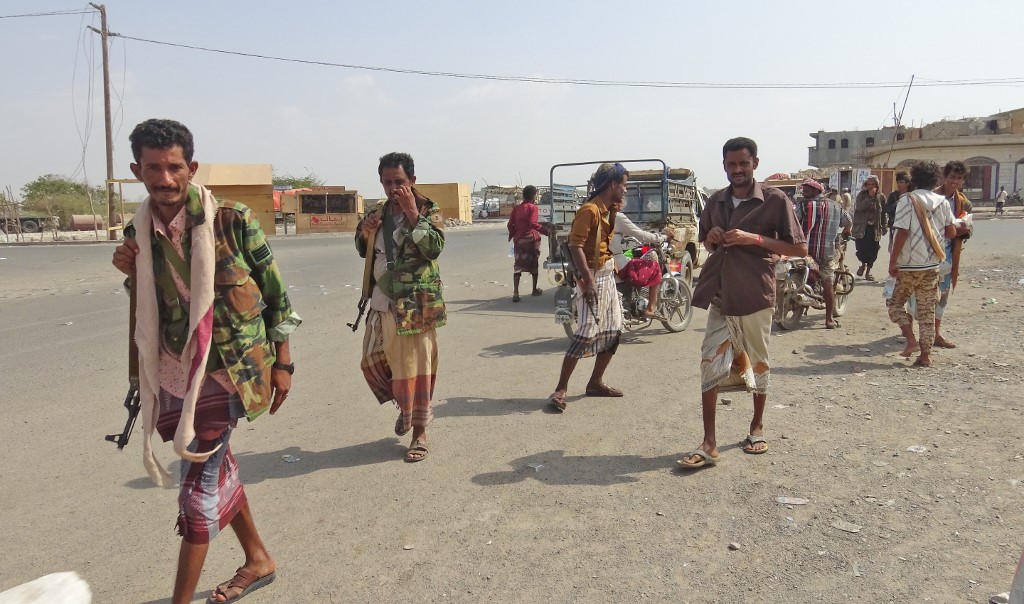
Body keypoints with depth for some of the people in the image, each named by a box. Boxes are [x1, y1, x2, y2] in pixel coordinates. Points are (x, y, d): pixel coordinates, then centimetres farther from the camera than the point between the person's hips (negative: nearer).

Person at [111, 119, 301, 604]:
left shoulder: (232, 221, -13)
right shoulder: (139, 233, 1)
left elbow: (276, 293, -7)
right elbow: (148, 309, 13)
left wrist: (282, 363, -6)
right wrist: (132, 273, -7)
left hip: (226, 369, -6)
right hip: (172, 371, 6)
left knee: (200, 483, -3)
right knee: (216, 468, 18)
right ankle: (258, 560, 38)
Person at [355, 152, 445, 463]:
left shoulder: (429, 211, -6)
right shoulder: (376, 212, 10)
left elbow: (434, 247, -21)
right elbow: (363, 251, 19)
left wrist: (412, 213, -22)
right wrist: (364, 232, -2)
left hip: (414, 306, -6)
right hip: (380, 305, 6)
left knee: (414, 367, -1)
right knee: (372, 363, 14)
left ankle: (419, 432, 13)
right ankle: (406, 407, 38)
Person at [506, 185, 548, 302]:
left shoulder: (516, 208, 7)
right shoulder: (533, 207, -7)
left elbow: (510, 224, 4)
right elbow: (533, 224, -19)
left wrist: (511, 235, 20)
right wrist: (546, 230, -17)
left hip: (518, 239, 3)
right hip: (531, 239, -3)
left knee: (518, 265, 0)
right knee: (533, 264, 14)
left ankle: (515, 292, -13)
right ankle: (534, 290, 25)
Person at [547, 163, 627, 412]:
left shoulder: (608, 210, 14)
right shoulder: (590, 210, -15)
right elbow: (575, 245, -22)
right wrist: (587, 280, -26)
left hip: (608, 276, 10)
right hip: (593, 278, -10)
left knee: (613, 332, 12)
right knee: (586, 334, -14)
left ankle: (595, 383, 23)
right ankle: (560, 390, -9)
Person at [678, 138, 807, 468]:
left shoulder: (775, 200, -5)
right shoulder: (715, 202, 10)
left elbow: (799, 248, -6)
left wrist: (754, 238, -18)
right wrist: (711, 239, -1)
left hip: (755, 295, -3)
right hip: (719, 295, 4)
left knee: (758, 363, 12)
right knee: (710, 365, -4)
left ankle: (757, 427, 33)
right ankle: (709, 444, 0)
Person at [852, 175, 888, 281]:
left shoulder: (881, 197, 4)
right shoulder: (861, 195, 0)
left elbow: (884, 213, 7)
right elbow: (859, 207, -17)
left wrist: (884, 227, 2)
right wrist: (870, 197, -20)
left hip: (874, 228, 1)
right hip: (861, 227, -1)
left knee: (872, 251, 2)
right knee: (861, 249, -6)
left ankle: (868, 271, 18)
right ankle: (863, 264, 25)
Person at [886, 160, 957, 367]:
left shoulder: (907, 200, -10)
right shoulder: (942, 202, 4)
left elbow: (902, 233, -16)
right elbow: (951, 232, 7)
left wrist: (892, 261, -10)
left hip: (909, 265, -4)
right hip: (932, 264, 4)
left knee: (895, 302, 13)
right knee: (927, 310, 9)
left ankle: (911, 340, -3)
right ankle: (925, 354, 10)